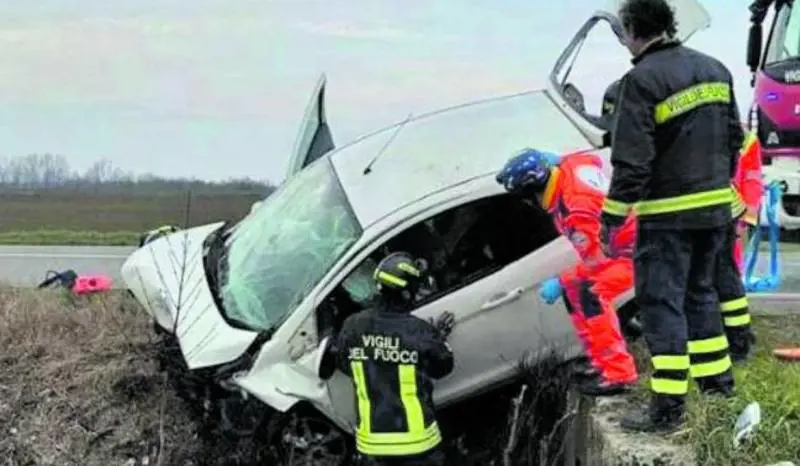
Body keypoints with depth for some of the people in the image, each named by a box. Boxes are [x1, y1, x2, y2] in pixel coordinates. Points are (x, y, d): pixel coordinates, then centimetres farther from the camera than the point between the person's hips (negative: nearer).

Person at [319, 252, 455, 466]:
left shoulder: (353, 326, -8)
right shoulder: (420, 331, -17)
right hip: (416, 440, -3)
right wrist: (440, 336, 17)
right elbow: (442, 367, 1)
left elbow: (344, 365, 9)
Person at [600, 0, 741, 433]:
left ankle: (669, 405, -3)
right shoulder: (714, 69, 8)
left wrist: (613, 215, -12)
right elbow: (734, 138, 14)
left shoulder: (643, 80, -15)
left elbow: (631, 160, -19)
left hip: (667, 214, -7)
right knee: (700, 289, 22)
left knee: (663, 301, -3)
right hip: (714, 206, 7)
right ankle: (717, 376, 31)